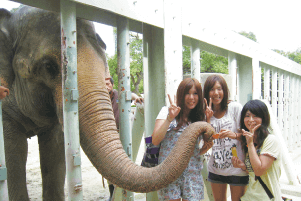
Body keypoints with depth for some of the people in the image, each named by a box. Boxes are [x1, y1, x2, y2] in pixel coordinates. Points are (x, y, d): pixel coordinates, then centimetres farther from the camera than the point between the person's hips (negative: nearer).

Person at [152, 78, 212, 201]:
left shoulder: (199, 119, 11)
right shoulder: (167, 111, 0)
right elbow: (155, 141, -11)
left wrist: (206, 147, -3)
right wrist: (170, 118, -16)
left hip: (193, 173, 3)